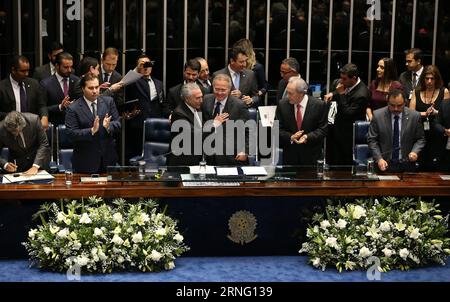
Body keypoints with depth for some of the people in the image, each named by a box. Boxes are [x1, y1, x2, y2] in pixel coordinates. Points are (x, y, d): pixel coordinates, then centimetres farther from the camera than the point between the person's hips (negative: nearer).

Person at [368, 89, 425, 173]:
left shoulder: (414, 116, -1)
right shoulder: (378, 115, -3)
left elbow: (420, 139, 7)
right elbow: (372, 140, -1)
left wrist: (415, 152, -13)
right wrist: (379, 158, -13)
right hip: (385, 164, -1)